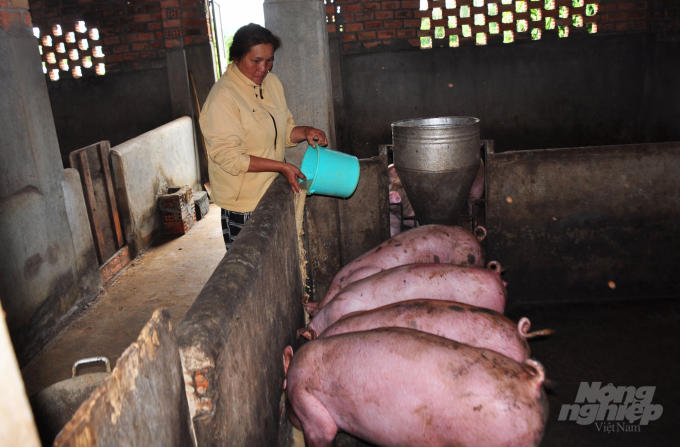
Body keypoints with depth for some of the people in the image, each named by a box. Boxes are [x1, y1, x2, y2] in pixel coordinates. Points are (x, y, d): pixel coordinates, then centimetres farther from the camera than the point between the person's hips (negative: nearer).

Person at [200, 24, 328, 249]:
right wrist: (282, 166, -23)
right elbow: (230, 158, -21)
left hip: (273, 192, 7)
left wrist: (305, 132, -6)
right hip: (243, 203, -7)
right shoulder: (222, 97, -18)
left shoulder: (271, 82, 7)